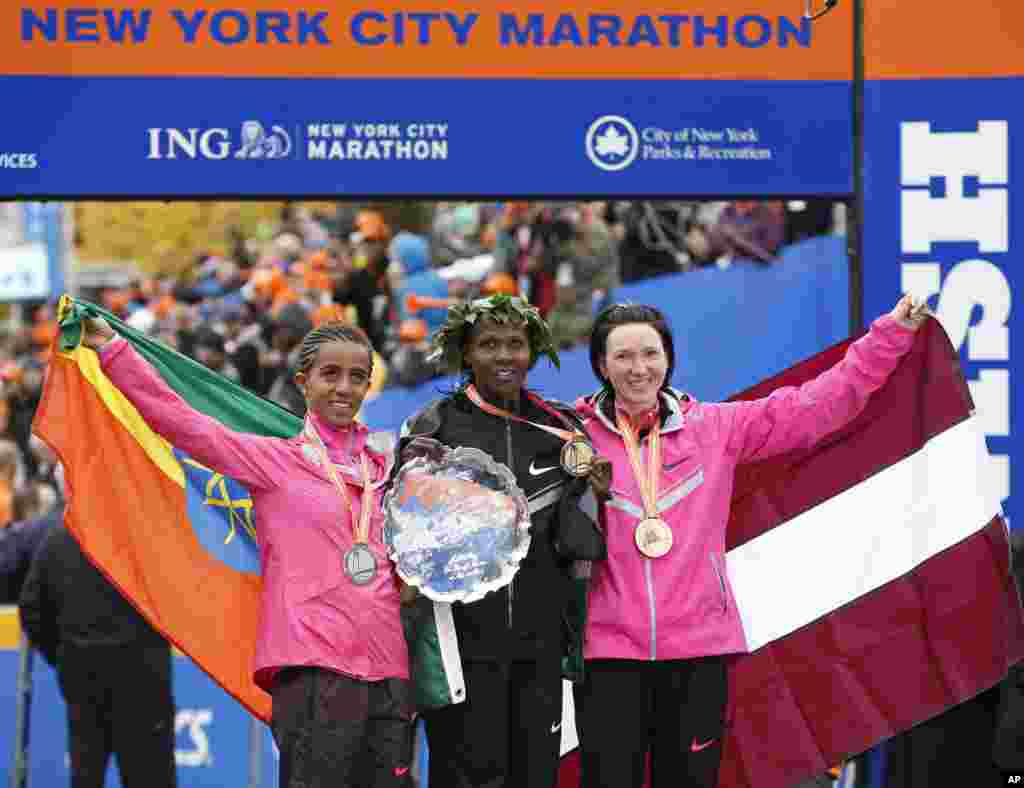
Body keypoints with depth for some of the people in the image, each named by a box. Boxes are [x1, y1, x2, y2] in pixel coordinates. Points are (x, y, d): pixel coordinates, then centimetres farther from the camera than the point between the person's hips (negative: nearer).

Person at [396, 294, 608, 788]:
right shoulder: (433, 428, -1)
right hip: (462, 638, -3)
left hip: (538, 640, 3)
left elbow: (579, 545, 9)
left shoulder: (561, 429, 8)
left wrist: (594, 492, -9)